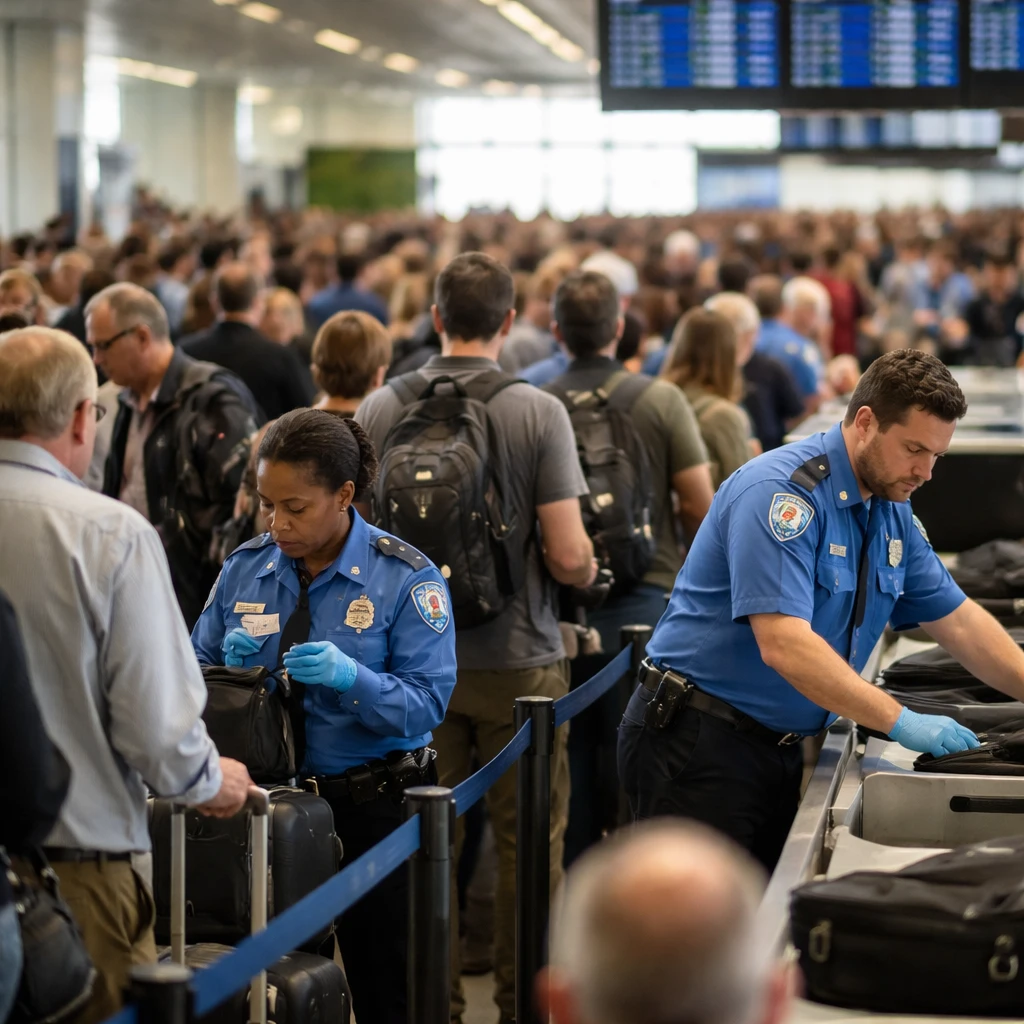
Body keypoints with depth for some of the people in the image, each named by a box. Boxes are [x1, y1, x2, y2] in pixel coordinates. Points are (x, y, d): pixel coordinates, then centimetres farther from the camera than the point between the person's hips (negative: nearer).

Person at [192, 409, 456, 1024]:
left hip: (373, 809, -4)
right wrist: (234, 664, -12)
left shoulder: (406, 578, -8)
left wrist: (350, 678, -30)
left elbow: (427, 703, -14)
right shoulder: (246, 568, 5)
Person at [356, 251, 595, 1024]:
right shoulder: (538, 412, -12)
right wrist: (588, 575, 8)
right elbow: (569, 554, -14)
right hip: (518, 657, -3)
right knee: (526, 843, 8)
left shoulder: (380, 409, -4)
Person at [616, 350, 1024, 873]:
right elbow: (784, 645, -29)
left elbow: (958, 620, 17)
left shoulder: (892, 513, 9)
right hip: (700, 741, -9)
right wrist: (901, 722, -29)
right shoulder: (780, 493, -20)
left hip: (778, 746, 9)